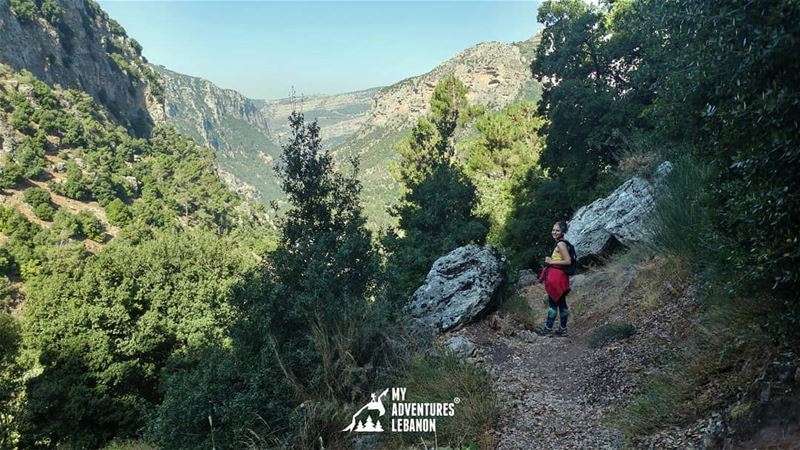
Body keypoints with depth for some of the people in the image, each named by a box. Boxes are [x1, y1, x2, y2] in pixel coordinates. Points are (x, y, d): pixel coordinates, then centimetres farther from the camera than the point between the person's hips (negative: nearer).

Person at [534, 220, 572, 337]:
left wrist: (552, 262, -15)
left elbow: (568, 261, -21)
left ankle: (548, 329, 3)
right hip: (558, 276, 10)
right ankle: (563, 329, 20)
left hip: (557, 276, -10)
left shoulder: (560, 244, -15)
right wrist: (550, 260, 8)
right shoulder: (560, 243, 14)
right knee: (561, 302, 13)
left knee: (552, 303, -3)